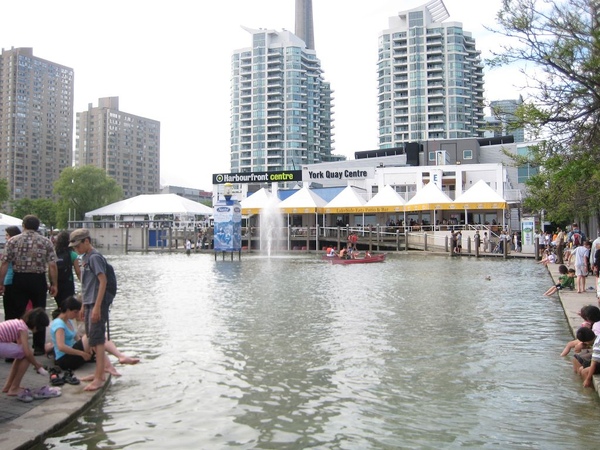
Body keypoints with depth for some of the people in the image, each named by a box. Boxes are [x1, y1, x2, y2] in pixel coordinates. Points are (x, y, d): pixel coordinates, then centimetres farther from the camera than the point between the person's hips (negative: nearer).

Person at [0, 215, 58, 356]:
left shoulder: (13, 241, 1)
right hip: (38, 280, -1)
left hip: (19, 280, 1)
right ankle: (38, 347, 11)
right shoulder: (46, 242, -1)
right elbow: (52, 266, -7)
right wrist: (54, 284, -1)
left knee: (18, 314, 9)